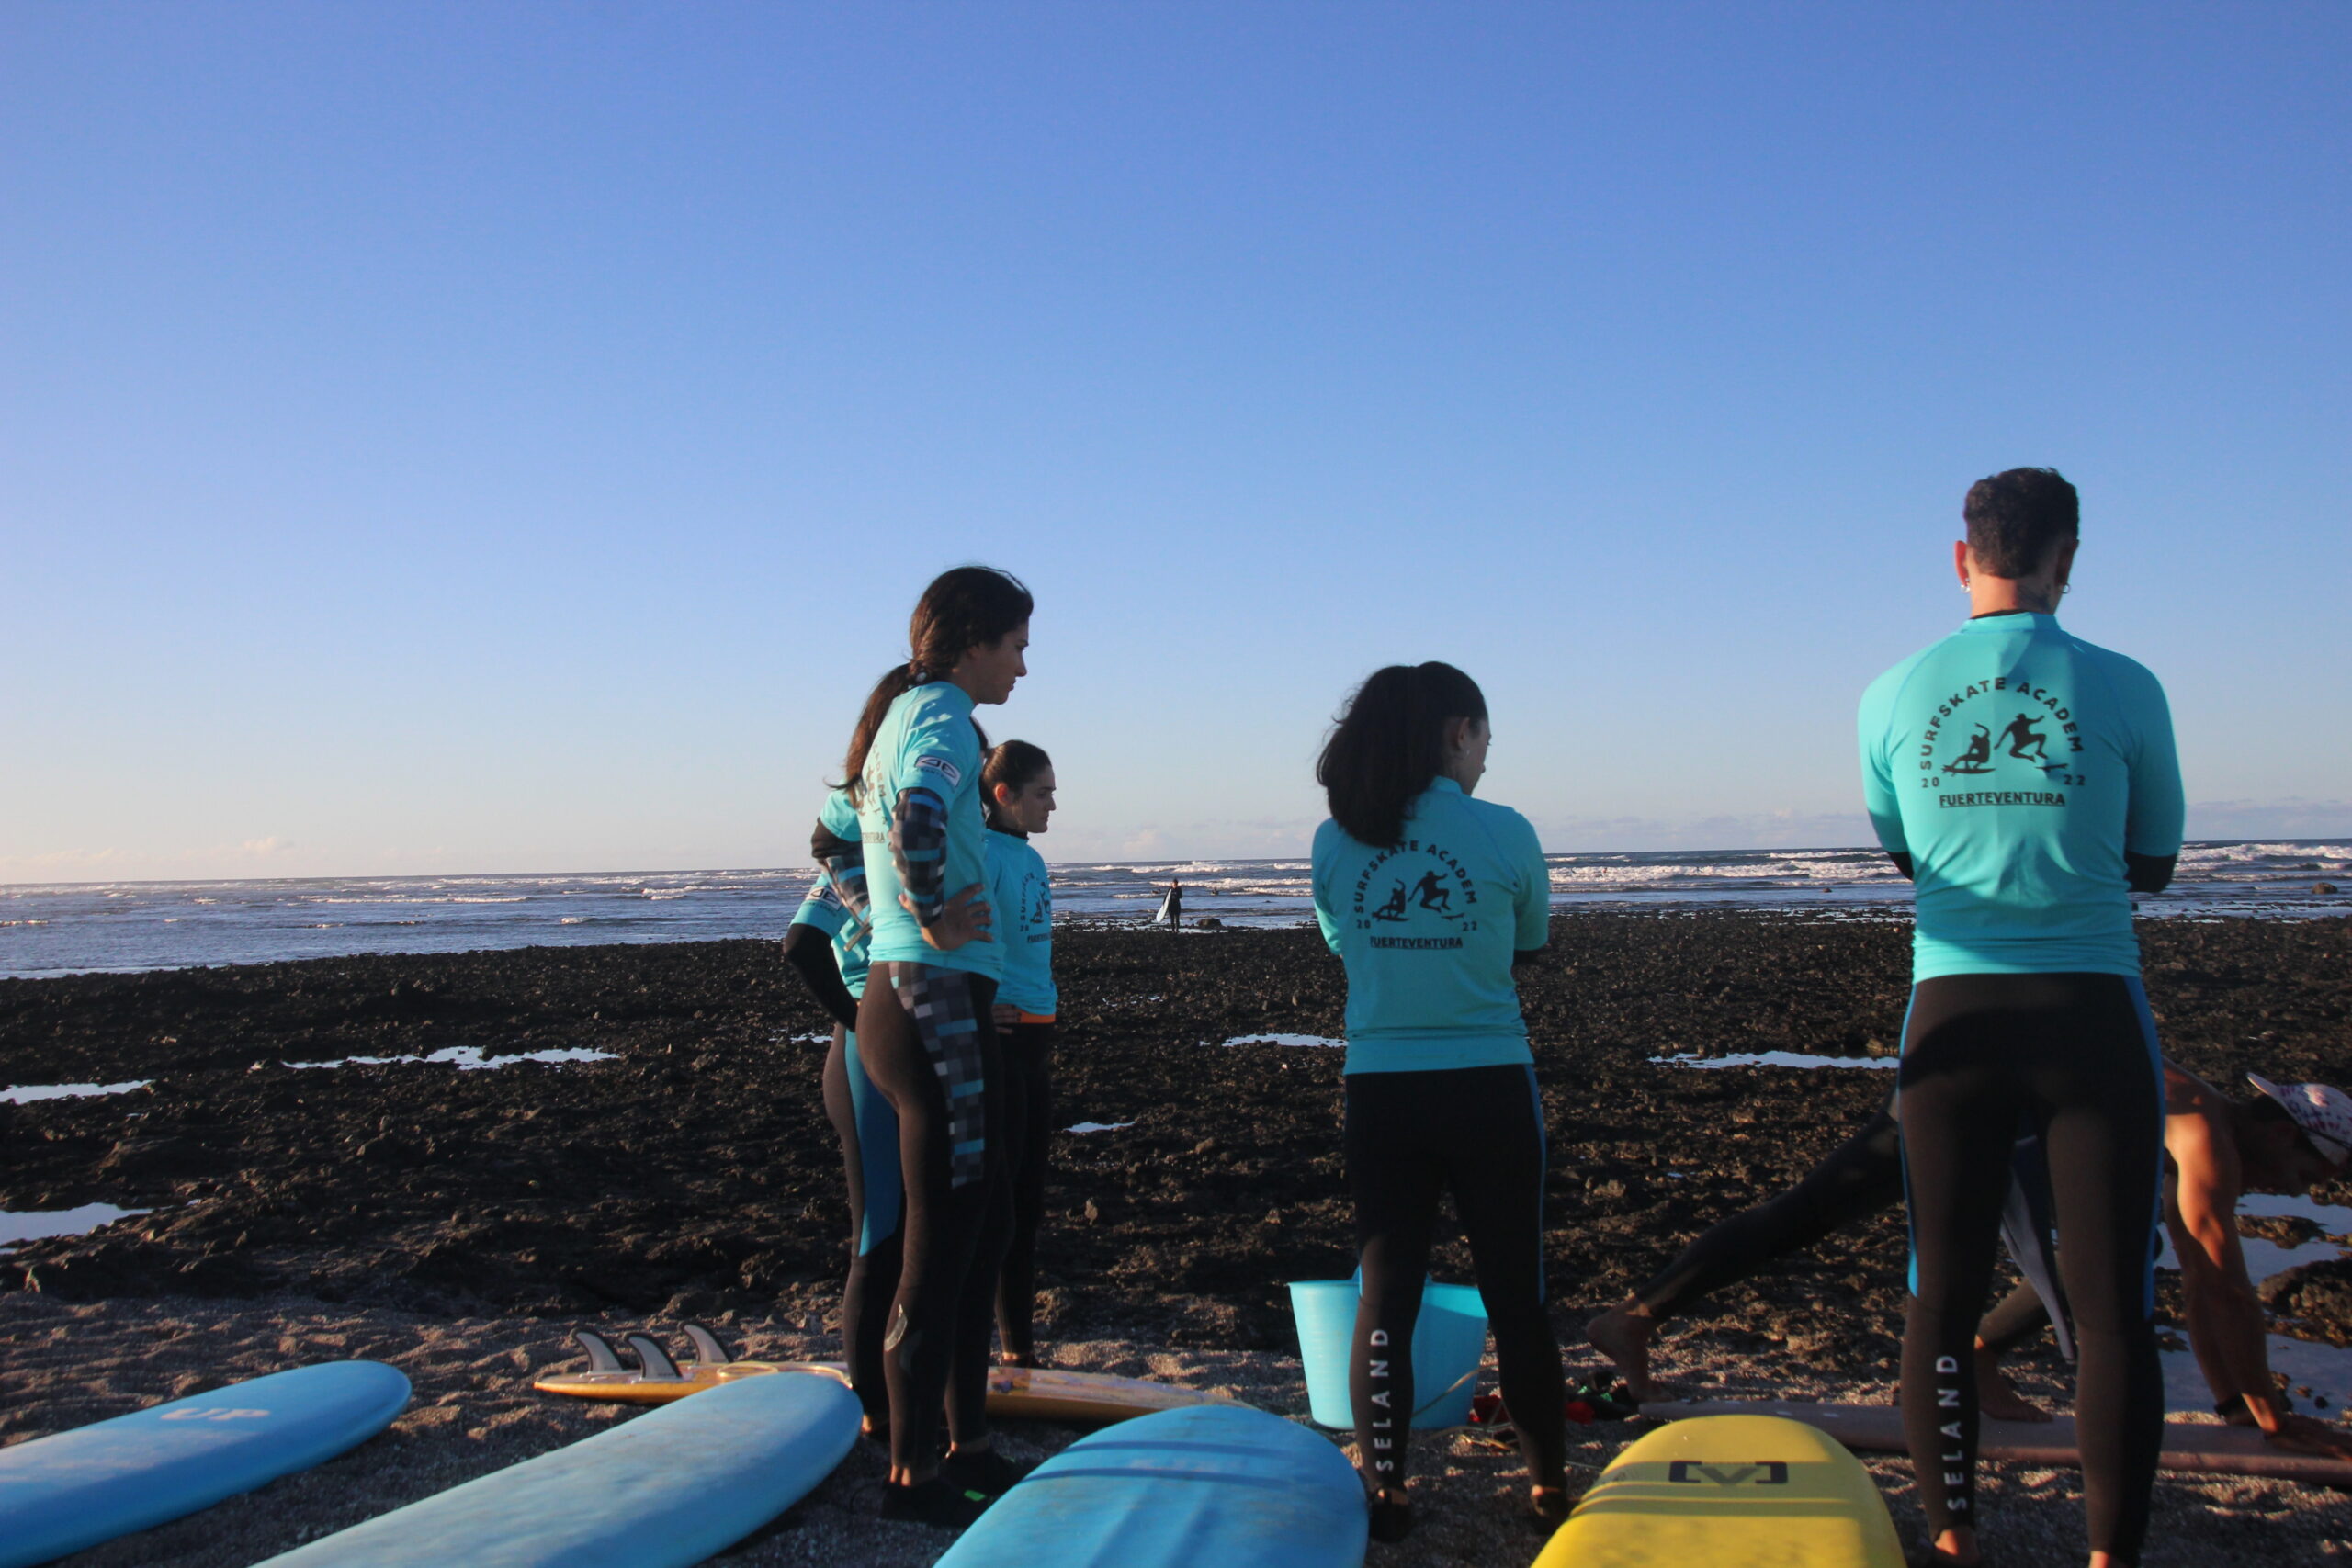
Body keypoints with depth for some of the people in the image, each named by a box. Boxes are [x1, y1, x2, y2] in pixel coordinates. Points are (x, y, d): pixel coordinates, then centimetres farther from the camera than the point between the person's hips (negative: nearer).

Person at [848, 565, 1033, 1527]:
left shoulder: (903, 715, 17)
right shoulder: (943, 716, -13)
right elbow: (919, 816, -35)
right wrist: (933, 916, -21)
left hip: (901, 997, 10)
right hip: (936, 1003, -10)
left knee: (986, 1225, 17)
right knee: (942, 1242, -1)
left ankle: (968, 1444, 27)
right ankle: (913, 1474, 10)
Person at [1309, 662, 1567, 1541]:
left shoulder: (1334, 842, -1)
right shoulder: (1503, 834, -8)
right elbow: (1528, 947, 8)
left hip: (1379, 1091, 2)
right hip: (1488, 1086, -2)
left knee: (1386, 1295, 10)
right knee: (1515, 1295, 12)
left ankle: (1384, 1489, 13)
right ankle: (1550, 1484, 24)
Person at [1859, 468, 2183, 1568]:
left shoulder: (1892, 697, 1)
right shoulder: (2121, 689, -4)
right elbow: (2154, 866, 9)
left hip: (1953, 1017, 2)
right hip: (2090, 1015, -1)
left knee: (1944, 1297, 10)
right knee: (2111, 1306, 5)